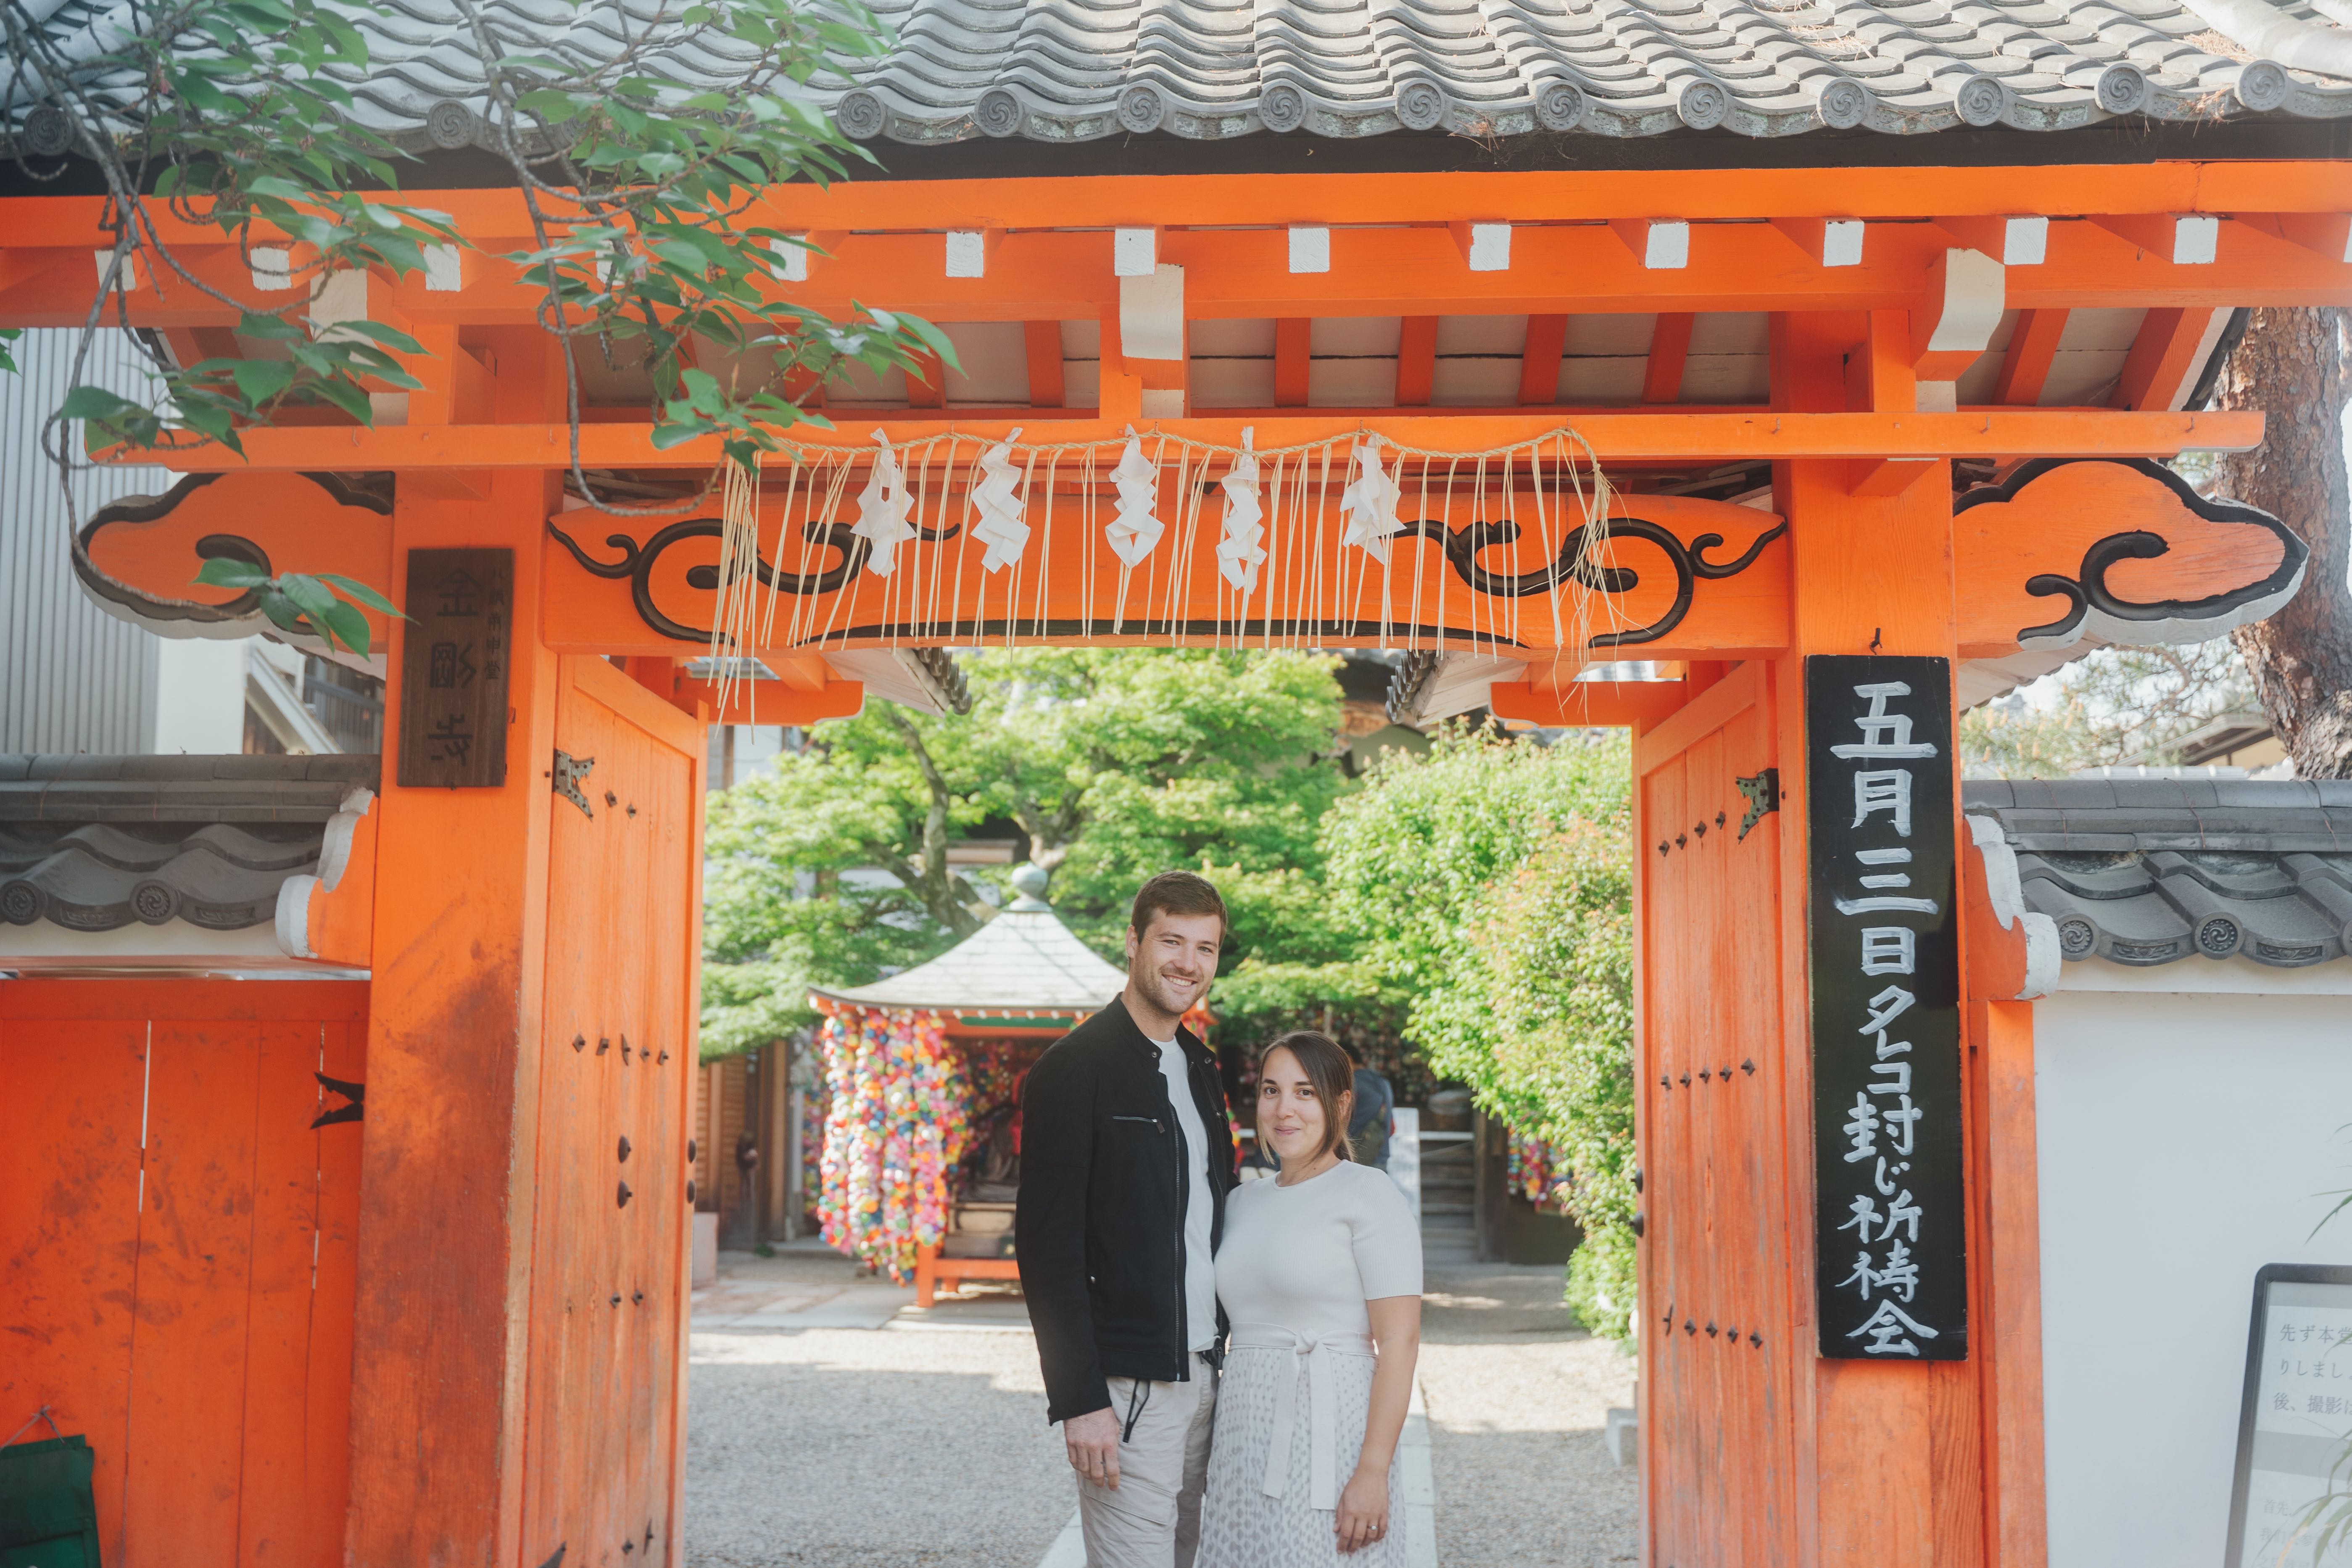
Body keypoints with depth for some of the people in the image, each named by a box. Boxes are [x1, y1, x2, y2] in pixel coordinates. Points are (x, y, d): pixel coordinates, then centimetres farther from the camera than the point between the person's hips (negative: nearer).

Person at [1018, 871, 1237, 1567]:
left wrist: (1229, 1362, 13)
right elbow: (1047, 1243, -14)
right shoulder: (1074, 1068, -10)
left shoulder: (1201, 1069, 14)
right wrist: (1078, 1400, -18)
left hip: (1203, 1376, 8)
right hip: (1127, 1388, -7)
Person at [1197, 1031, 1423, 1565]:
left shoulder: (1367, 1193, -7)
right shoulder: (1243, 1202, 14)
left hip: (1330, 1433, -6)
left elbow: (1400, 1343, -12)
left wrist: (1373, 1471, -19)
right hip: (1245, 1436, 6)